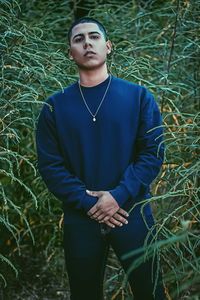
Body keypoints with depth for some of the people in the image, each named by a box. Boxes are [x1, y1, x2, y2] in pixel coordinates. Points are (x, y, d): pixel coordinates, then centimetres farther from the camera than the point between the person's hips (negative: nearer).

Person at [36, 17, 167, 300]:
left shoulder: (138, 96, 1)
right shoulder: (55, 106, 3)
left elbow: (153, 152, -5)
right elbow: (49, 165, -2)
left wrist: (118, 196, -16)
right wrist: (88, 203, -13)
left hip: (132, 214, -1)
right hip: (80, 219, 1)